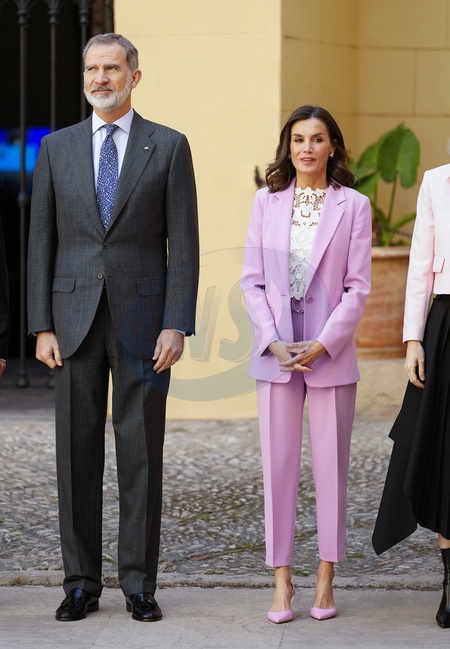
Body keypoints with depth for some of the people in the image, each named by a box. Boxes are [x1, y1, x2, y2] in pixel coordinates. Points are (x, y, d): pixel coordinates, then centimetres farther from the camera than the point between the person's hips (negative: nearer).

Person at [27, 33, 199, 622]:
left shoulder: (168, 147, 3)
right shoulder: (57, 147, 9)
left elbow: (184, 243, -1)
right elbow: (40, 241, 7)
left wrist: (177, 325, -9)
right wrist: (42, 326, 0)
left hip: (142, 320, -2)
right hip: (75, 319, 2)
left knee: (141, 454, 2)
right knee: (77, 453, 5)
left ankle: (139, 584, 11)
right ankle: (82, 583, 14)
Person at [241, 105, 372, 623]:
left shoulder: (352, 206, 1)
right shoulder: (266, 201, 7)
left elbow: (357, 287, -2)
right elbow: (252, 279, 5)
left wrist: (322, 343, -12)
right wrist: (273, 341, -7)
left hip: (330, 352, -1)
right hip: (275, 350, 2)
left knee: (331, 466, 3)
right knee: (278, 466, 2)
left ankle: (325, 580, 12)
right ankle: (281, 581, 8)